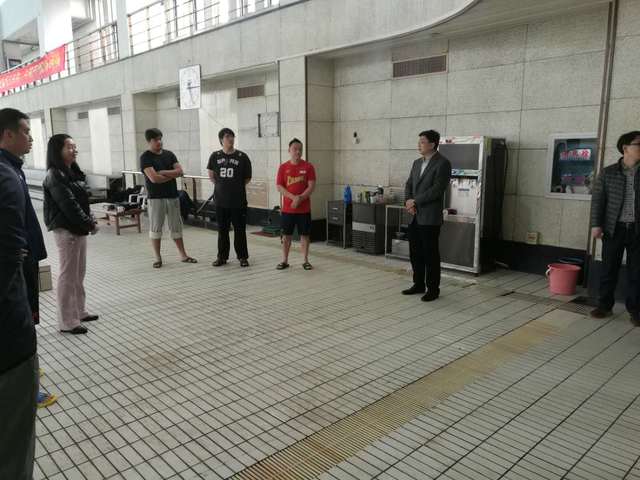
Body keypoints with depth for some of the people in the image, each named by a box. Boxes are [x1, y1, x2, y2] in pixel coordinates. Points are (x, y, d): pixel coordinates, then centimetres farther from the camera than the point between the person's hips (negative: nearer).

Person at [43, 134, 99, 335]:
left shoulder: (72, 172, 13)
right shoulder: (54, 176, -15)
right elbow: (69, 205, -20)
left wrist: (90, 221, 1)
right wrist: (90, 224, -14)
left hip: (78, 229, 9)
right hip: (66, 230, -9)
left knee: (79, 274, 16)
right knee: (68, 276, -3)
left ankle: (79, 311, 28)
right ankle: (67, 322, 6)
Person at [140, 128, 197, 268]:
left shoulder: (169, 154, 10)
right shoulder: (145, 157, -6)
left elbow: (180, 171, -2)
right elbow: (154, 178, -18)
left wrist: (163, 172, -13)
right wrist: (172, 175, -5)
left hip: (172, 196, 4)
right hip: (155, 198, -4)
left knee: (176, 227, 9)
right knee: (155, 228, 3)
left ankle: (183, 255, 16)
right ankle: (158, 258, 13)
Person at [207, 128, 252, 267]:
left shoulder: (242, 157, -4)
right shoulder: (215, 156, 2)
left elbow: (247, 178, 5)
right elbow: (211, 175, 16)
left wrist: (237, 187, 8)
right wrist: (222, 186, 14)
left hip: (238, 200, -2)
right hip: (221, 200, 2)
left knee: (240, 229, 4)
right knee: (222, 229, 10)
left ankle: (243, 257, 14)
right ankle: (222, 256, 21)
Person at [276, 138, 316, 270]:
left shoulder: (308, 166, -1)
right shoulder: (283, 167, 1)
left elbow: (311, 186, -6)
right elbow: (279, 187, -4)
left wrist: (300, 199, -17)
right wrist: (294, 197, -16)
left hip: (304, 208, -1)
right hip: (287, 208, 1)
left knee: (305, 234, 6)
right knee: (286, 235, 8)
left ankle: (306, 261, 16)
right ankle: (284, 261, 18)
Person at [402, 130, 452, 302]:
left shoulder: (443, 163, -10)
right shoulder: (417, 163, 15)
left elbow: (437, 189, -17)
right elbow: (409, 184, 13)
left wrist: (415, 201, -14)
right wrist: (408, 202, -5)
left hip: (430, 218, -7)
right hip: (414, 216, 7)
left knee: (431, 254, 1)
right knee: (415, 253, 13)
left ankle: (433, 289, 12)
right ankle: (418, 285, 26)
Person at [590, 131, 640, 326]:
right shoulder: (608, 173, 3)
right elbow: (597, 199, 1)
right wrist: (596, 224, -6)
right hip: (614, 228, -1)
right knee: (609, 269, 6)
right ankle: (604, 305, 17)